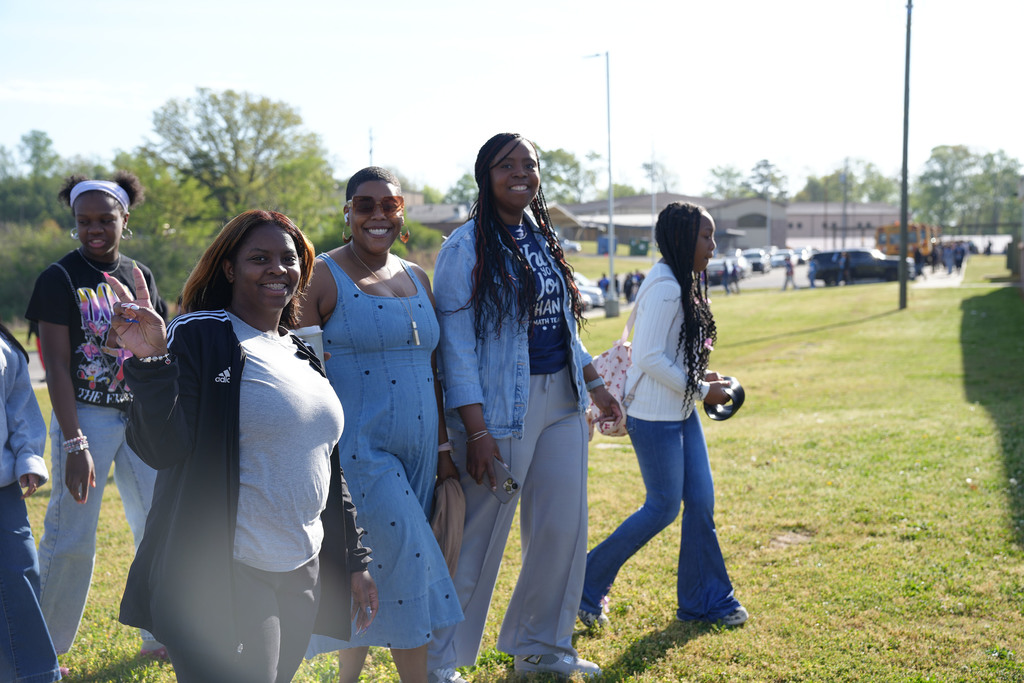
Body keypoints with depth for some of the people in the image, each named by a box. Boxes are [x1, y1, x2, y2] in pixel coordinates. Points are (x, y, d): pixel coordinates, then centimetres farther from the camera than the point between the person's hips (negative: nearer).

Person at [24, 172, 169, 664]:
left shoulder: (139, 276, 8)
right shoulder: (60, 278, -6)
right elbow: (57, 366, -12)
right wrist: (73, 444, -18)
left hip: (140, 418, 5)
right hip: (86, 416, -5)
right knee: (71, 539, -3)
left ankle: (160, 637, 23)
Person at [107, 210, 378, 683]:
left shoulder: (302, 355, 14)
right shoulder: (197, 338, -9)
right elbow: (162, 449, -18)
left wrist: (354, 560, 17)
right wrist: (150, 362, -32)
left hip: (305, 573, 7)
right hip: (226, 581, -7)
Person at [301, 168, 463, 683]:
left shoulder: (417, 279, 14)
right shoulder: (323, 277, -5)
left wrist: (443, 448, 14)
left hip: (415, 454, 6)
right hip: (358, 450, -6)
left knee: (367, 574, 12)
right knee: (405, 566, -11)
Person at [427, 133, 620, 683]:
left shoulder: (543, 239, 12)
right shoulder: (466, 247, -10)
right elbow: (456, 344, -14)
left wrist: (594, 384, 20)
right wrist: (475, 430, -19)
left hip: (561, 401, 7)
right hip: (502, 408, -7)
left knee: (563, 527, 11)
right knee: (480, 535, -1)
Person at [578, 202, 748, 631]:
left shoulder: (685, 285, 12)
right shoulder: (664, 288, -19)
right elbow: (650, 358, -23)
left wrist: (699, 377, 6)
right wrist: (702, 390, -15)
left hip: (681, 412, 10)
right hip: (655, 417, -10)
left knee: (701, 501, 10)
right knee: (663, 507, -2)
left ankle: (704, 599, 21)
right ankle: (588, 584, 12)